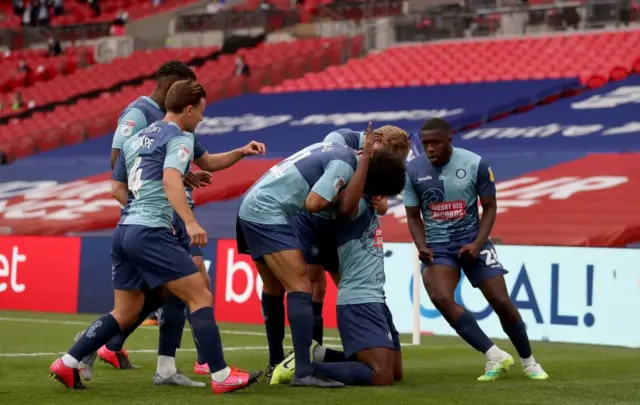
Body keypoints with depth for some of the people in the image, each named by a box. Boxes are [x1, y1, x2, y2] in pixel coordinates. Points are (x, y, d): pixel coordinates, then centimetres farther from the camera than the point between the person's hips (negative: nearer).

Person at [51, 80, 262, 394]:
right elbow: (171, 178, -22)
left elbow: (117, 189, 25)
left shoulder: (136, 139, 20)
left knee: (126, 313, 16)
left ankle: (67, 364, 13)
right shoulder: (180, 137, -4)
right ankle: (221, 376, -10)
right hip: (151, 232, -8)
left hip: (125, 230, 8)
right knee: (201, 297, -6)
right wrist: (190, 222, -33)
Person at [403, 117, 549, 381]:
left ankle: (528, 361, 17)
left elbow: (489, 207, -1)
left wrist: (477, 244, -14)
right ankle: (495, 356, -19)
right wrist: (422, 246, -13)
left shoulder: (475, 164, -10)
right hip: (437, 247, 1)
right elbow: (413, 215, 5)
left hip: (472, 242, -1)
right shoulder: (413, 170, -6)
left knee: (501, 301, -6)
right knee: (441, 298, -25)